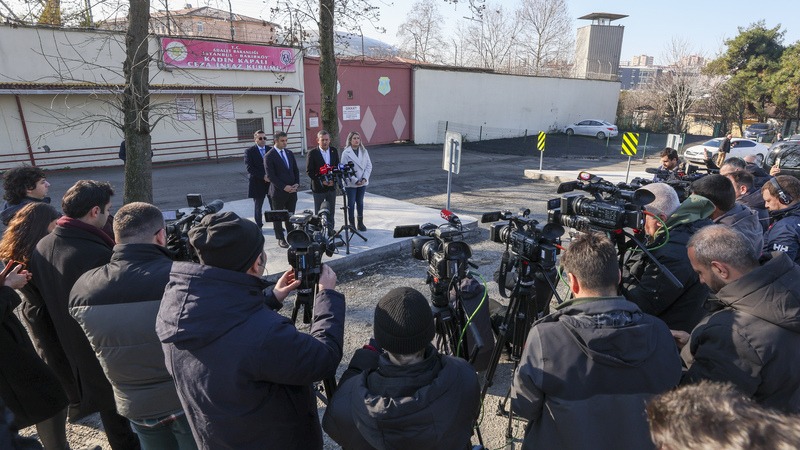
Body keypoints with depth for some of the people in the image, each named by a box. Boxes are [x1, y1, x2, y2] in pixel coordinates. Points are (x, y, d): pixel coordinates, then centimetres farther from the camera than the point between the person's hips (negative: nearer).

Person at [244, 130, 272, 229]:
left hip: (271, 181, 2)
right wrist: (263, 176, -19)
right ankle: (259, 226, 22)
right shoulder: (249, 151, -3)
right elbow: (249, 168, -12)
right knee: (258, 206, 10)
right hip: (258, 183, -2)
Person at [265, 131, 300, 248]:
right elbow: (271, 175, -13)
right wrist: (284, 187, -17)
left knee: (290, 215, 9)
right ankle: (280, 239, 17)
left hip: (292, 190, 5)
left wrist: (297, 184, -3)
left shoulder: (290, 153, 11)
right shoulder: (269, 156, -8)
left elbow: (296, 170, 13)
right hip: (278, 191, -5)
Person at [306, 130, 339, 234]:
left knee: (331, 211, 12)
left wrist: (333, 180, -9)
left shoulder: (334, 151, 3)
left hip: (331, 186, 4)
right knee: (319, 212, 7)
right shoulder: (312, 153, -10)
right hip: (318, 187, -4)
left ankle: (331, 229, 24)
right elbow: (309, 171, -10)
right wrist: (321, 181, -17)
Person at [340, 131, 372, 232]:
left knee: (360, 202, 13)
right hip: (350, 183, -4)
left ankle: (360, 223, 23)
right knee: (351, 204, 4)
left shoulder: (364, 151, 3)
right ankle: (352, 224, 15)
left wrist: (364, 178, -10)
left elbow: (369, 165, 3)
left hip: (362, 182, 4)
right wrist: (355, 180, -16)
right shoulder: (346, 153, -9)